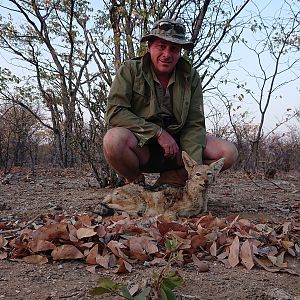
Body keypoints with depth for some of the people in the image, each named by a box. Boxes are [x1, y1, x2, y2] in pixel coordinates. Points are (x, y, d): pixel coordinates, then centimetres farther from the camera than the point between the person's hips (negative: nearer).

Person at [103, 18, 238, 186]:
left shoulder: (191, 77, 2)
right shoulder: (130, 70, -5)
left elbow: (194, 124, -3)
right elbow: (114, 112, -16)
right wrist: (158, 132, -20)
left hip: (176, 147, 3)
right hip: (140, 146, -3)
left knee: (229, 152, -12)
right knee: (114, 138, -36)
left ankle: (170, 179, 0)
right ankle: (134, 182, -4)